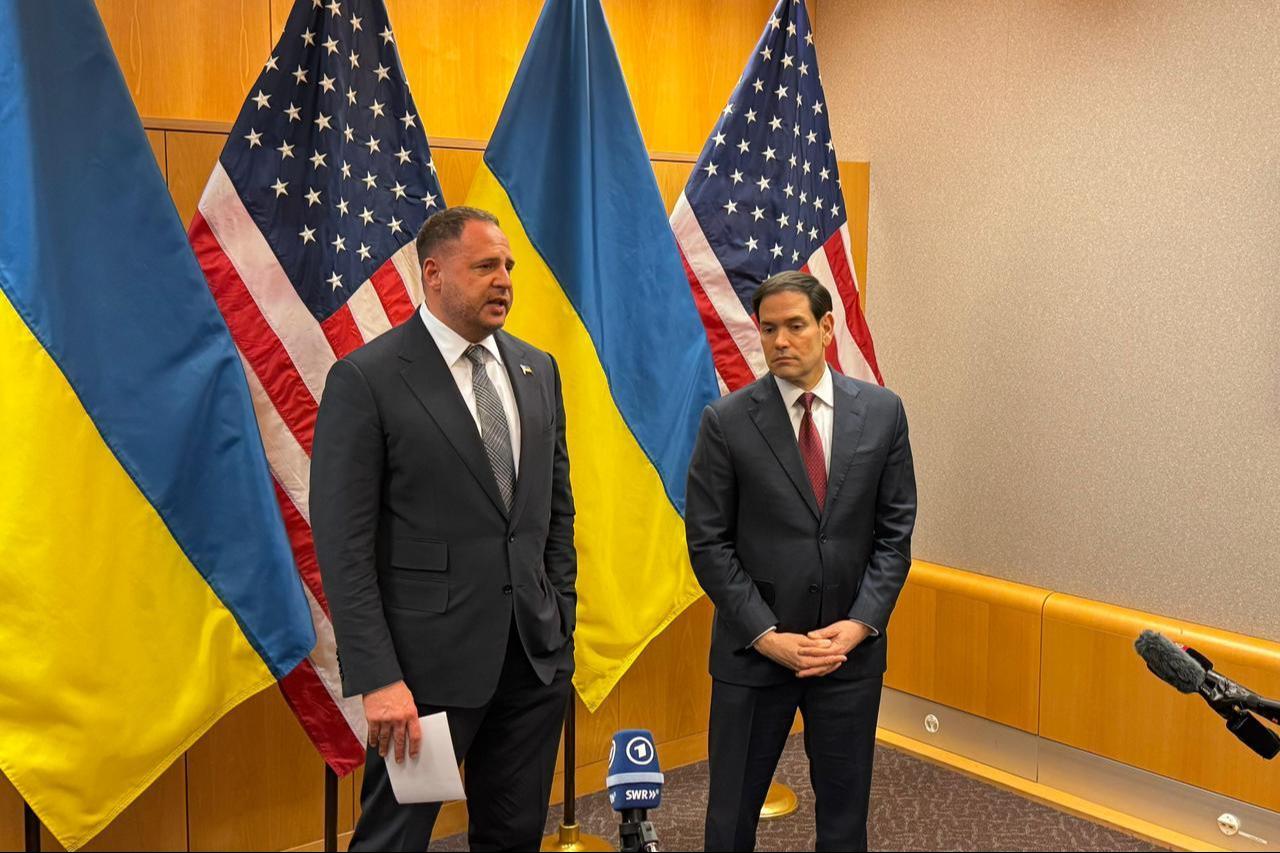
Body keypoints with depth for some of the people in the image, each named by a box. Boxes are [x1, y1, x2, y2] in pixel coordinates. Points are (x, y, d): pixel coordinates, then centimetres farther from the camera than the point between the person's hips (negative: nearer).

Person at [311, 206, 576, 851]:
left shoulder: (537, 369, 9)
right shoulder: (365, 379, -9)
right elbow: (343, 546, -12)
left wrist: (561, 619, 10)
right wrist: (378, 679, -16)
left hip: (537, 654, 6)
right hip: (431, 661, -5)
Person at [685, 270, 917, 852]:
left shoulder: (882, 411, 0)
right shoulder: (727, 422, -7)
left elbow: (895, 531, 2)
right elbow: (708, 543, -6)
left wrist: (860, 624, -9)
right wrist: (767, 636, -12)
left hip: (851, 648, 2)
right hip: (754, 650, -1)